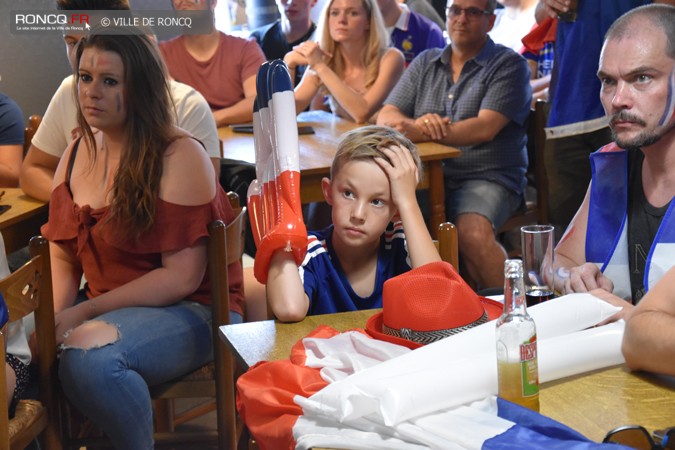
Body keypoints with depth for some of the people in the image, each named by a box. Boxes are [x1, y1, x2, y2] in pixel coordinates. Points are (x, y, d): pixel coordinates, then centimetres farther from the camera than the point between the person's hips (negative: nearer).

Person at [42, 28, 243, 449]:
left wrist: (84, 312, -18)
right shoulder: (77, 155, 8)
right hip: (101, 309, 6)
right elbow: (63, 257, 12)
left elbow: (181, 277, -17)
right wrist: (55, 316, -9)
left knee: (87, 355, -33)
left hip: (189, 311, -6)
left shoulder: (180, 157, -13)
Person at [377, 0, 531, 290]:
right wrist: (415, 123, -14)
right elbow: (386, 116, 10)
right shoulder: (426, 63, 18)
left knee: (472, 234, -34)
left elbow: (484, 129, -13)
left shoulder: (509, 65, 2)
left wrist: (419, 133, -23)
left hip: (486, 177, -4)